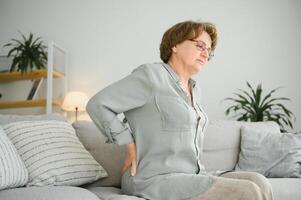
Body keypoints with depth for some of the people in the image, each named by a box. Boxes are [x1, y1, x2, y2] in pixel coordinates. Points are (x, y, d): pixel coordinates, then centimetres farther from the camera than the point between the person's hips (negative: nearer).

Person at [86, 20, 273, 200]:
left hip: (193, 175, 8)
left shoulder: (194, 89, 18)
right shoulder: (151, 75, -7)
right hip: (157, 180, -8)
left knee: (259, 182, -12)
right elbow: (98, 104, -10)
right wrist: (130, 146, -9)